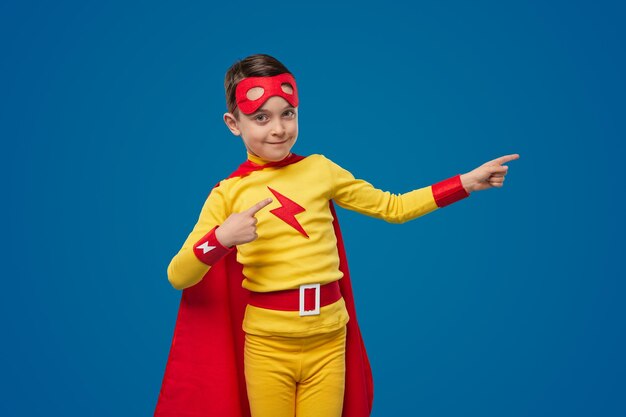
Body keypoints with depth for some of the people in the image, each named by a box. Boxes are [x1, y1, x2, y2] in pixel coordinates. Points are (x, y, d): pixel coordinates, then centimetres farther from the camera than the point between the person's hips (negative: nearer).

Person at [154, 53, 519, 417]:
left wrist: (468, 182, 3)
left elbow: (393, 207, 9)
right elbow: (178, 277, -6)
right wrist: (221, 238, -23)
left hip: (329, 338, 2)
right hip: (267, 344, -1)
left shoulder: (320, 169, 2)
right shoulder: (229, 193, -4)